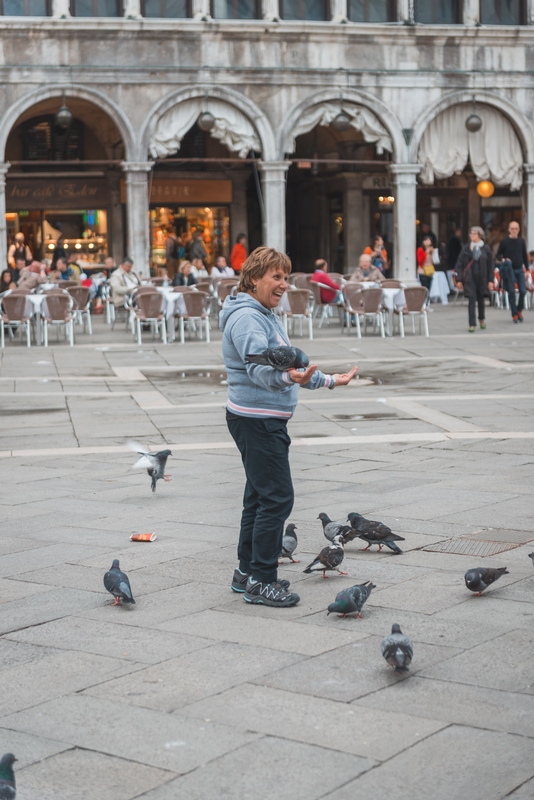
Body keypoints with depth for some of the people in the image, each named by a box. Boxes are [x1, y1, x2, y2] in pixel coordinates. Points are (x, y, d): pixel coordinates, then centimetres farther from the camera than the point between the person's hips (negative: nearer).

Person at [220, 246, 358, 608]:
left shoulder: (266, 315, 16)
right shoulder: (246, 318, -17)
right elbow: (260, 368, -33)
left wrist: (327, 379, 28)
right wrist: (289, 378, -52)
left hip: (266, 421, 11)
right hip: (257, 420, -11)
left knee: (260, 496, 15)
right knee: (277, 498, -10)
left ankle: (248, 571, 24)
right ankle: (260, 581, -4)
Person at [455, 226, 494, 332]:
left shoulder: (486, 248, 2)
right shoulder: (466, 248, 2)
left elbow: (490, 265, 4)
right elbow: (459, 264, 3)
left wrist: (490, 280, 1)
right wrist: (459, 279, -3)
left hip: (482, 278, 1)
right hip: (470, 279, -1)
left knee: (481, 300, 12)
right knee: (472, 301, -7)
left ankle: (482, 318, 38)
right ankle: (472, 325, -3)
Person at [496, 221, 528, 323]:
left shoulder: (521, 241, 6)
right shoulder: (504, 241, -3)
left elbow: (525, 256, 13)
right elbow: (498, 255, 3)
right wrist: (502, 259, -19)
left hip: (519, 269, 3)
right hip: (509, 270, -3)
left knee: (523, 291, -4)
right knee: (512, 292, -3)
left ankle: (519, 310, 18)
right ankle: (514, 314, 5)